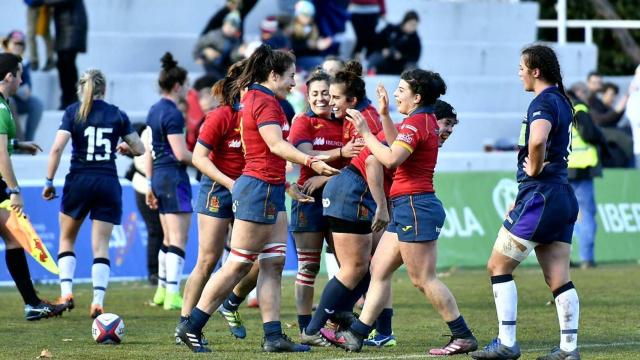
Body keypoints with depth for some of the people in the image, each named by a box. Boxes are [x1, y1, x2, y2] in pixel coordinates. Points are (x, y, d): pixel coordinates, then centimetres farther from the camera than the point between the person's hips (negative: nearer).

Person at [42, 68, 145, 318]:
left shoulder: (73, 112, 1)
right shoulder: (116, 114, 6)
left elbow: (57, 148, -10)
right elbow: (139, 149, 10)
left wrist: (49, 181, -3)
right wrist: (124, 148, 32)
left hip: (79, 180, -1)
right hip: (108, 183, 1)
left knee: (67, 239, 17)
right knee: (101, 246, 3)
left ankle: (66, 292, 3)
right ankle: (98, 301, -10)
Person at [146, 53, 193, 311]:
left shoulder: (154, 111, 14)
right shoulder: (172, 114, -14)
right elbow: (181, 154, -17)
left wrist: (151, 184, 21)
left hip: (159, 176, 10)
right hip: (174, 177, -10)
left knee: (168, 238, 17)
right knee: (178, 239, -9)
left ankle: (162, 290, 22)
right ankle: (172, 295, -13)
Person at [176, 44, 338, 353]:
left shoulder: (258, 98, 16)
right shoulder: (264, 101, -14)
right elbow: (276, 145, -25)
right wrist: (311, 162, -36)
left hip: (270, 191, 10)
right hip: (259, 189, -10)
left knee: (273, 263, 6)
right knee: (239, 265, -5)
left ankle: (273, 336, 4)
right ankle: (191, 327, -1)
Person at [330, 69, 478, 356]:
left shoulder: (416, 122, -15)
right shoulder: (427, 120, 15)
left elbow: (391, 159, -26)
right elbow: (399, 147, 31)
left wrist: (365, 132, -18)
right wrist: (384, 115, 24)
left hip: (414, 206, -11)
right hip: (409, 208, 11)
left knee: (423, 279, -7)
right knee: (378, 268, 11)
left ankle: (464, 337, -3)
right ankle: (356, 335, 12)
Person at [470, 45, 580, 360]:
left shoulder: (543, 103, -13)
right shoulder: (562, 102, 17)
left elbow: (537, 140, -35)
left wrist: (534, 169, -16)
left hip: (539, 197, -9)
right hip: (563, 197, 9)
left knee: (498, 266, 1)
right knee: (559, 279, 6)